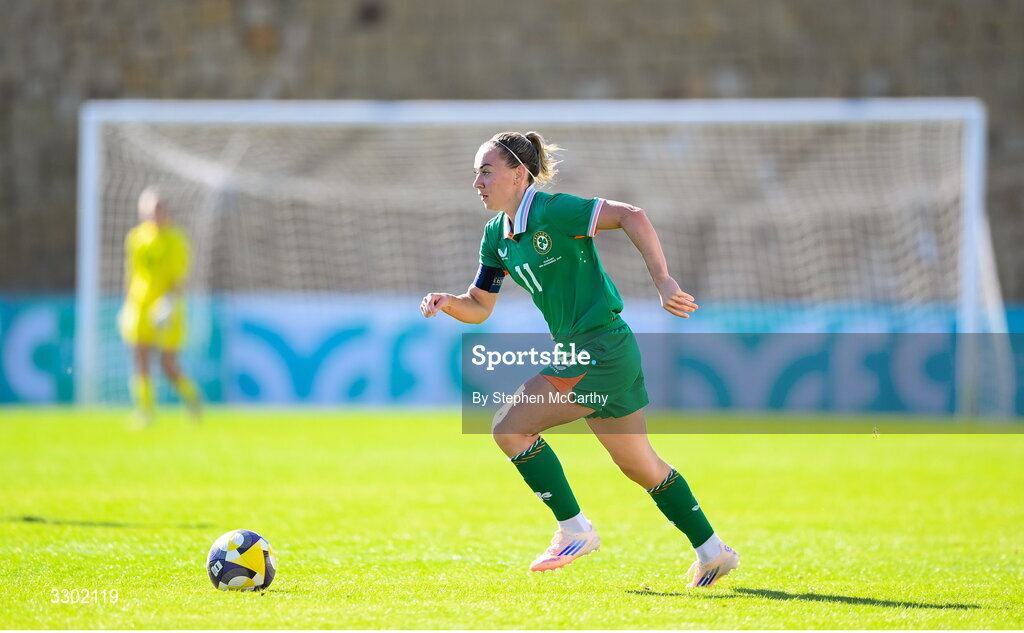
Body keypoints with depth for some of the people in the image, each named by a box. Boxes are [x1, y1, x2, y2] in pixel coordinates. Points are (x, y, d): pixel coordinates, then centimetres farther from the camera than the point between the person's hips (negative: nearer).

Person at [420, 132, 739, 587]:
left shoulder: (551, 211, -17)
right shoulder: (496, 236, 10)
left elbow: (631, 216, -23)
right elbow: (479, 306, 16)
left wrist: (662, 281, -30)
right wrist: (448, 303, -5)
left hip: (602, 350, -9)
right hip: (582, 354, 9)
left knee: (509, 427, -13)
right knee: (640, 466, 18)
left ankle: (574, 530, -3)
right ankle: (713, 552, 28)